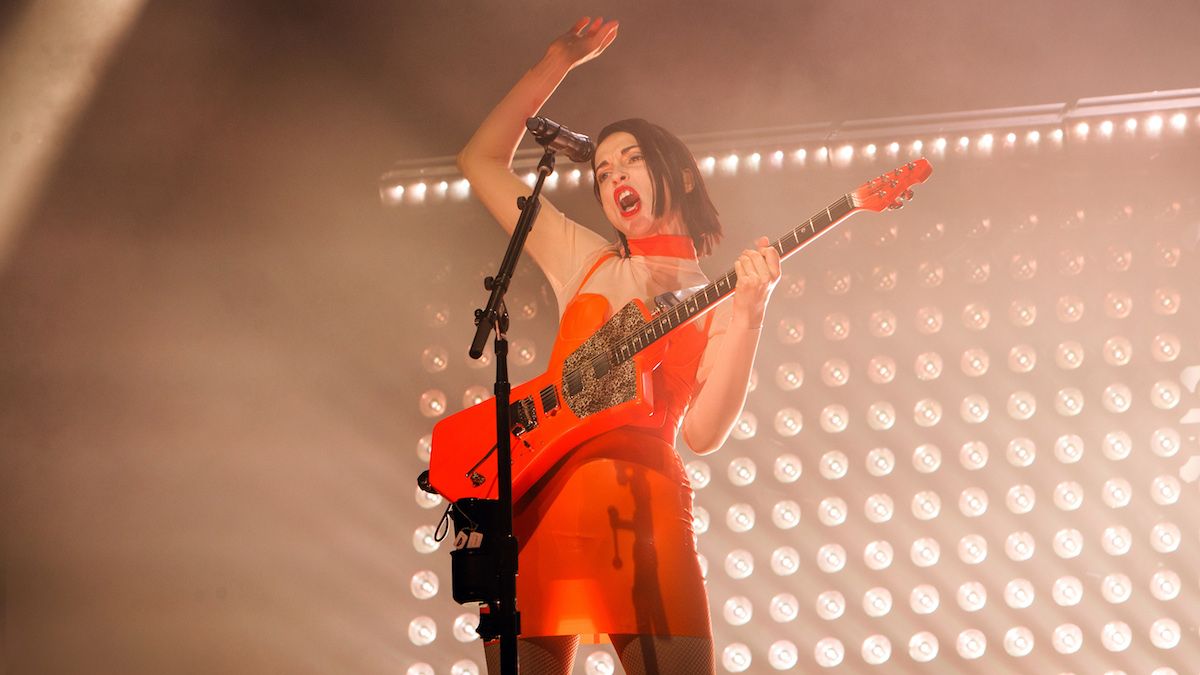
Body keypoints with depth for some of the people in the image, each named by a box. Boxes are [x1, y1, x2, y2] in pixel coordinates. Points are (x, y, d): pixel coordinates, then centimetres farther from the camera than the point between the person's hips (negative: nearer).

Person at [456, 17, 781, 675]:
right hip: (536, 494, 3)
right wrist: (556, 65, 20)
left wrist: (748, 313, -12)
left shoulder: (715, 299, 13)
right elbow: (480, 161, 22)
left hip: (642, 506, -2)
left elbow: (702, 431, -3)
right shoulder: (586, 262, 21)